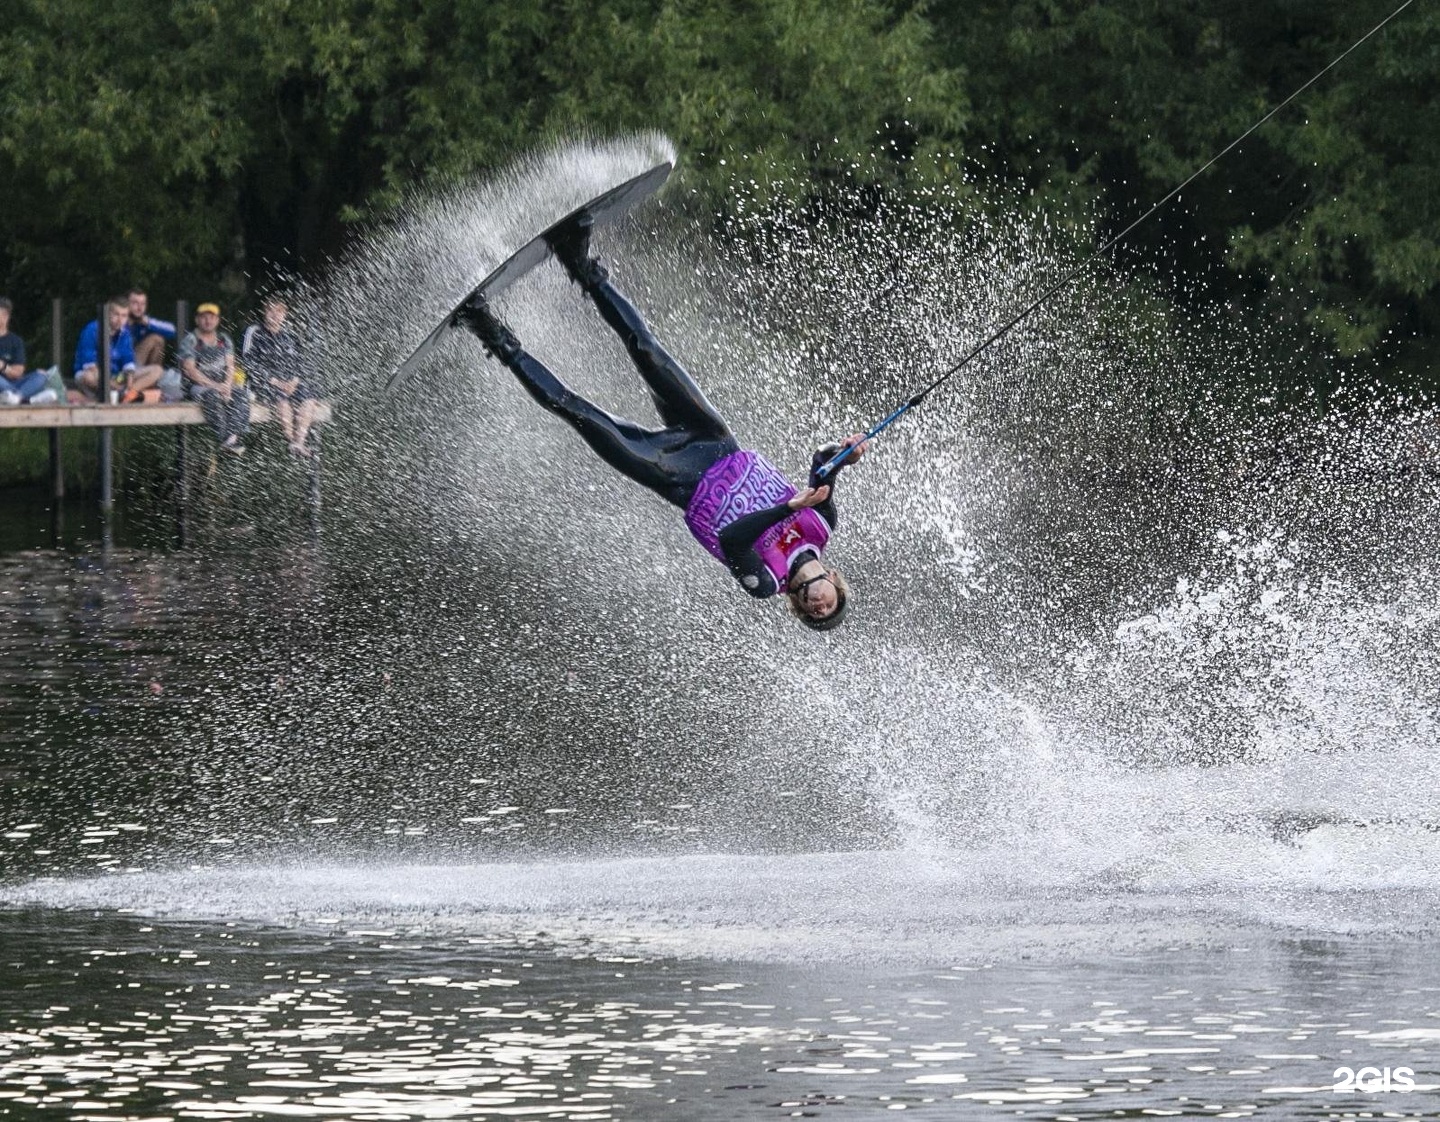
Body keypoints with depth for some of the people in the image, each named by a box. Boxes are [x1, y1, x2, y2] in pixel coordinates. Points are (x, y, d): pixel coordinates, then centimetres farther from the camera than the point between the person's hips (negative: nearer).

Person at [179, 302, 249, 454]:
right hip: (198, 386, -4)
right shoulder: (190, 341, 1)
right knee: (213, 396, -37)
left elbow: (230, 365, 8)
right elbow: (190, 369, -9)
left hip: (223, 385, 4)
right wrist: (214, 385, -18)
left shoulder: (224, 340, 17)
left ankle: (236, 435, -40)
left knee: (241, 395, -26)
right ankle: (224, 438, -44)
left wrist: (227, 385, -13)